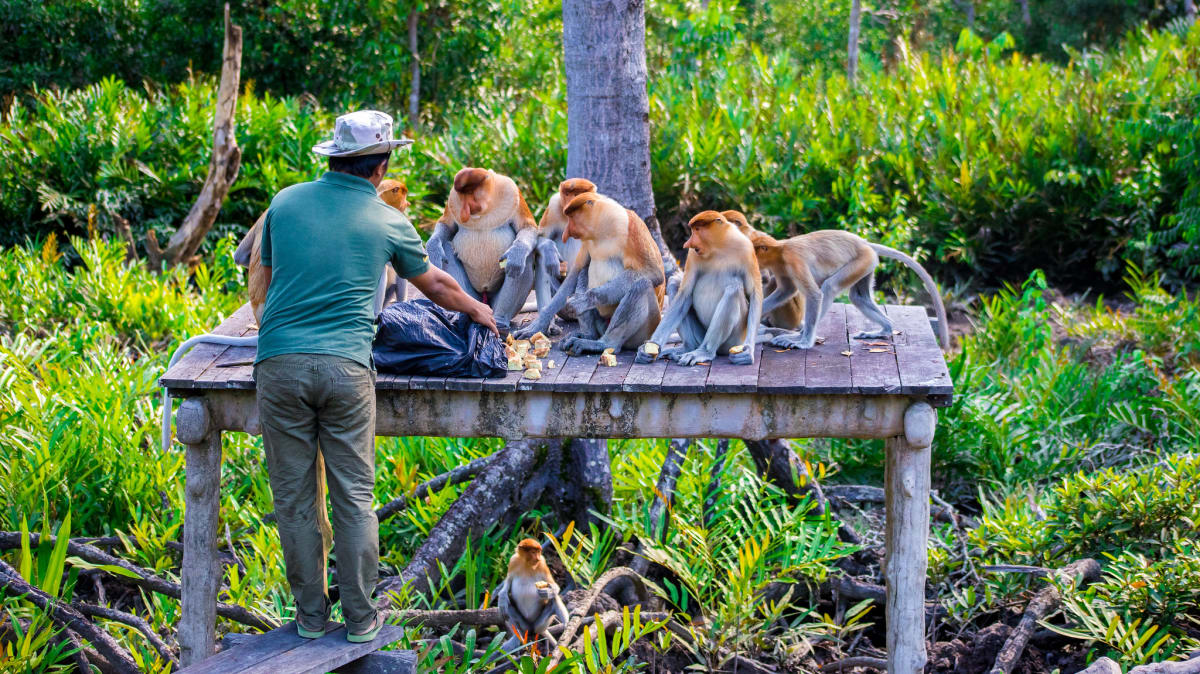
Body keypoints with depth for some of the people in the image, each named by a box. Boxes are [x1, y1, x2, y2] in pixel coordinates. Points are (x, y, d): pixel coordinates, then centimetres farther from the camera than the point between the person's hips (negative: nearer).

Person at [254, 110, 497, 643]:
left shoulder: (285, 203, 10)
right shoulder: (387, 222, 8)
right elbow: (434, 284, 24)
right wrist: (476, 309, 44)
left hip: (280, 360, 1)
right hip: (346, 366, -1)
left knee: (294, 497, 9)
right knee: (354, 497, 7)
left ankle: (311, 614, 16)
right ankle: (360, 616, 12)